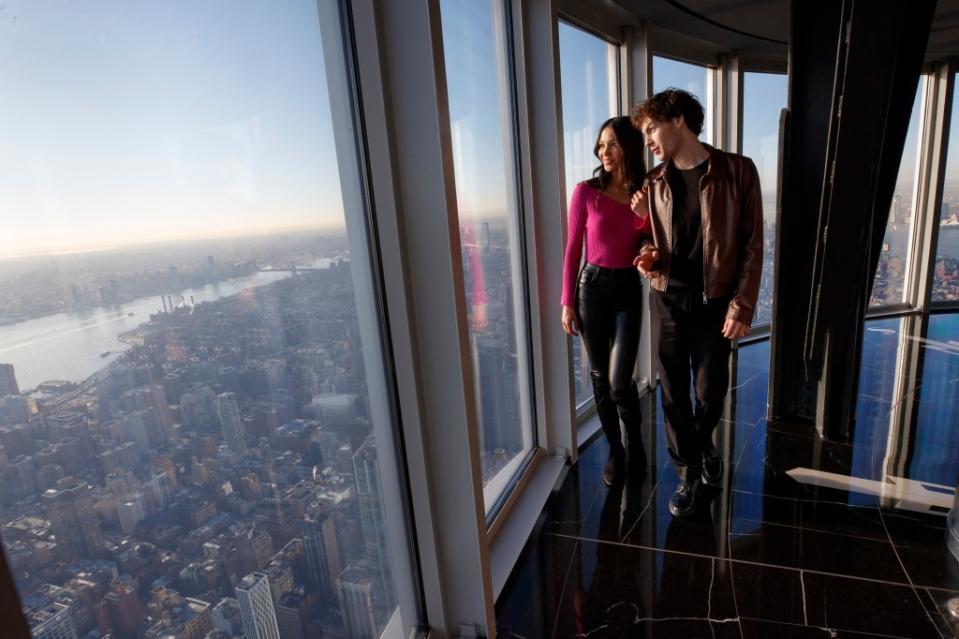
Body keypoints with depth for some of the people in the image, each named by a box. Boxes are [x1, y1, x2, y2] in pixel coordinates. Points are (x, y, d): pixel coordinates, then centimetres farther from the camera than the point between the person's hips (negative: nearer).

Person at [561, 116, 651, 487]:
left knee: (619, 381, -6)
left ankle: (635, 443, 24)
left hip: (628, 290, 1)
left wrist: (646, 215, -11)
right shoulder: (586, 192, -3)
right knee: (600, 377, 8)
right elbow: (572, 250, -1)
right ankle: (615, 450, 28)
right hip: (592, 287, 0)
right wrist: (567, 302, -4)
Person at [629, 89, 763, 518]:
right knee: (674, 394, 7)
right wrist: (647, 255, -9)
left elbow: (751, 244, -5)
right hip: (666, 299, 3)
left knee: (711, 392, 8)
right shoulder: (654, 182, 5)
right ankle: (688, 473, 26)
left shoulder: (737, 171, -5)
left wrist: (742, 304, -11)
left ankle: (703, 443, 43)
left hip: (714, 301, -2)